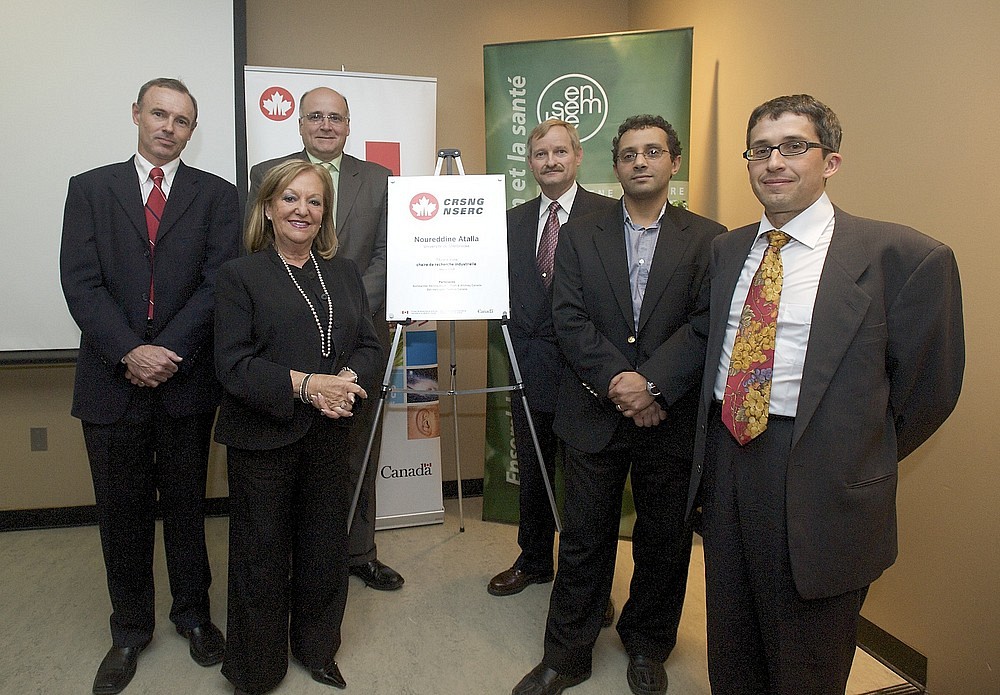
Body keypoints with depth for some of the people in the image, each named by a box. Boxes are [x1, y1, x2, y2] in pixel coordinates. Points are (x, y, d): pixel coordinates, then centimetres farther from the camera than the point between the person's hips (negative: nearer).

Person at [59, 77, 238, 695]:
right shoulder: (90, 188, 7)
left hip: (187, 379, -1)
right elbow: (81, 281, -3)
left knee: (186, 503, 12)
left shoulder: (217, 195, 4)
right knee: (122, 510, 12)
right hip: (112, 378, 1)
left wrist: (168, 351, -15)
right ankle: (131, 628, 30)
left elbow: (218, 283, -6)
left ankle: (194, 613, 32)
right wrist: (128, 351, -16)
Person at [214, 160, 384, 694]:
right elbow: (232, 364, -12)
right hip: (262, 439, -4)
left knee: (326, 550, 13)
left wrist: (348, 380, -15)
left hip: (329, 435, 4)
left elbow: (370, 346, 6)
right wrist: (304, 384, -22)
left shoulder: (343, 273, 11)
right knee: (262, 556, 7)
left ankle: (317, 650, 36)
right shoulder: (240, 275, -3)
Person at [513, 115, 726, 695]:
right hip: (595, 414, 0)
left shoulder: (708, 239, 2)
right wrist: (616, 378, -16)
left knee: (665, 540, 14)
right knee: (585, 539, 10)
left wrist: (652, 384, -18)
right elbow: (569, 318, -4)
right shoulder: (580, 235, 6)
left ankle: (648, 646, 37)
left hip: (673, 418, 0)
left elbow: (706, 324, -8)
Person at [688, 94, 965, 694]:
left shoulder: (904, 256, -11)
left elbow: (929, 386, -6)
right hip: (724, 463, 5)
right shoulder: (726, 251, 7)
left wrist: (856, 460, 1)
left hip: (820, 490, -5)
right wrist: (725, 452, 4)